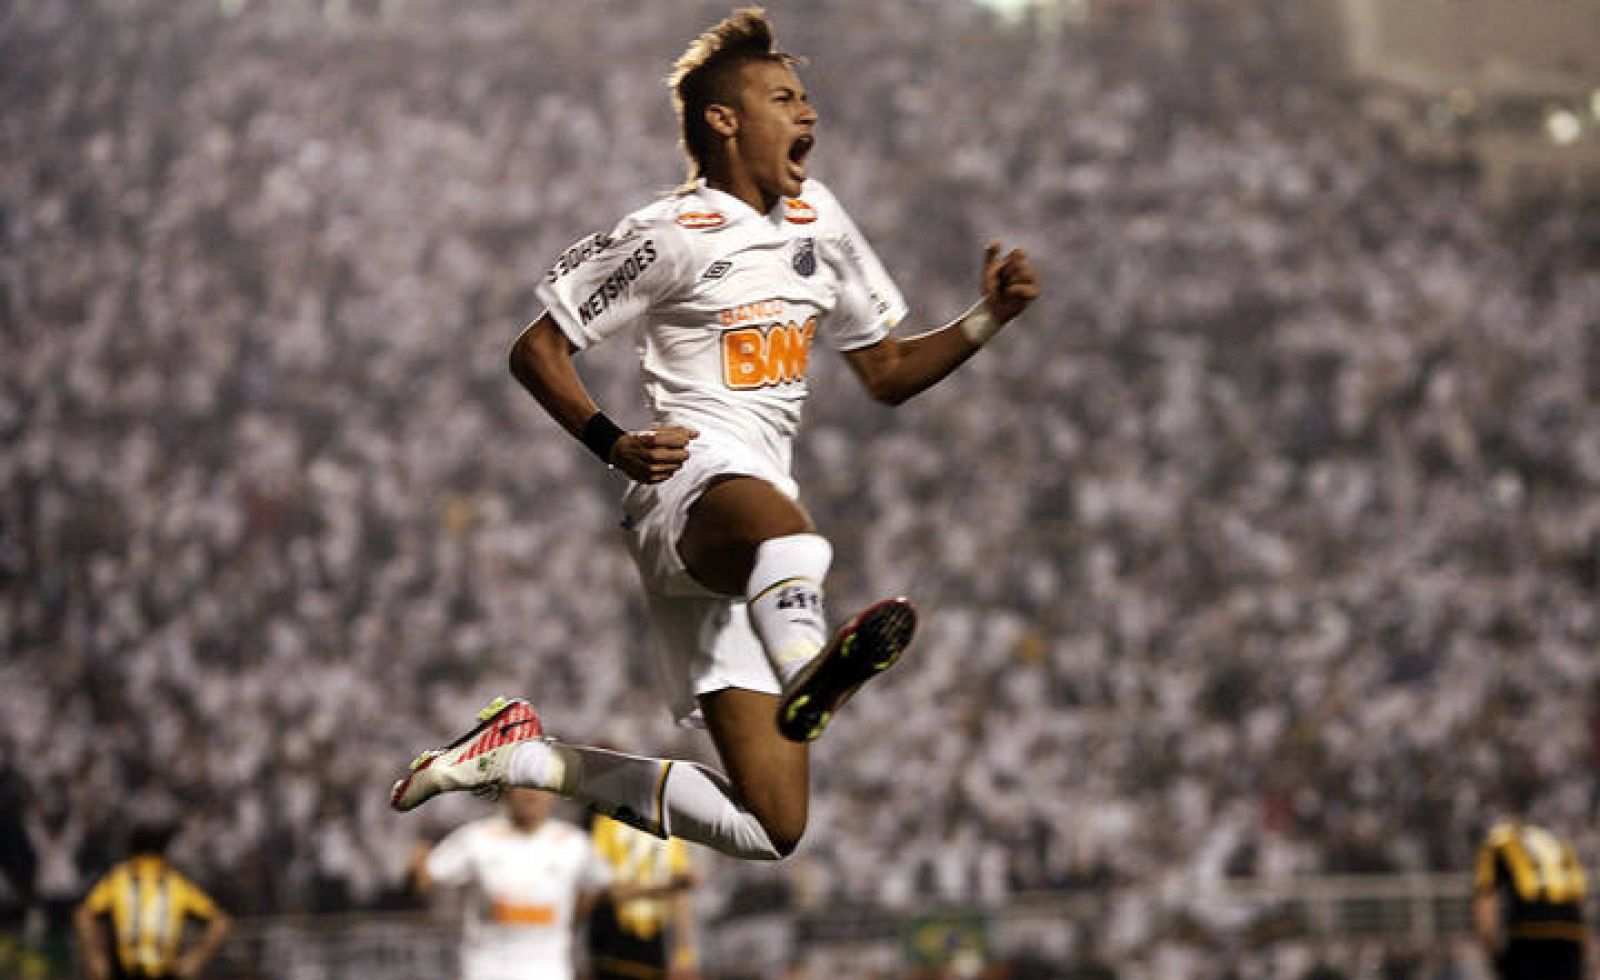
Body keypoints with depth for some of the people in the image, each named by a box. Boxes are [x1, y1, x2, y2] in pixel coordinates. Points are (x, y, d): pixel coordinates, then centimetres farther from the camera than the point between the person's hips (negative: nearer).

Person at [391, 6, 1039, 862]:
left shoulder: (816, 217, 21)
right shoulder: (672, 237, 0)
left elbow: (887, 374, 27)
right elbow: (536, 350, 1)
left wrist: (987, 320, 10)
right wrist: (617, 446, -15)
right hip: (688, 487, -8)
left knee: (773, 828, 1)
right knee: (781, 524, -46)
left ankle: (521, 755, 13)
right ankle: (807, 673, -79)